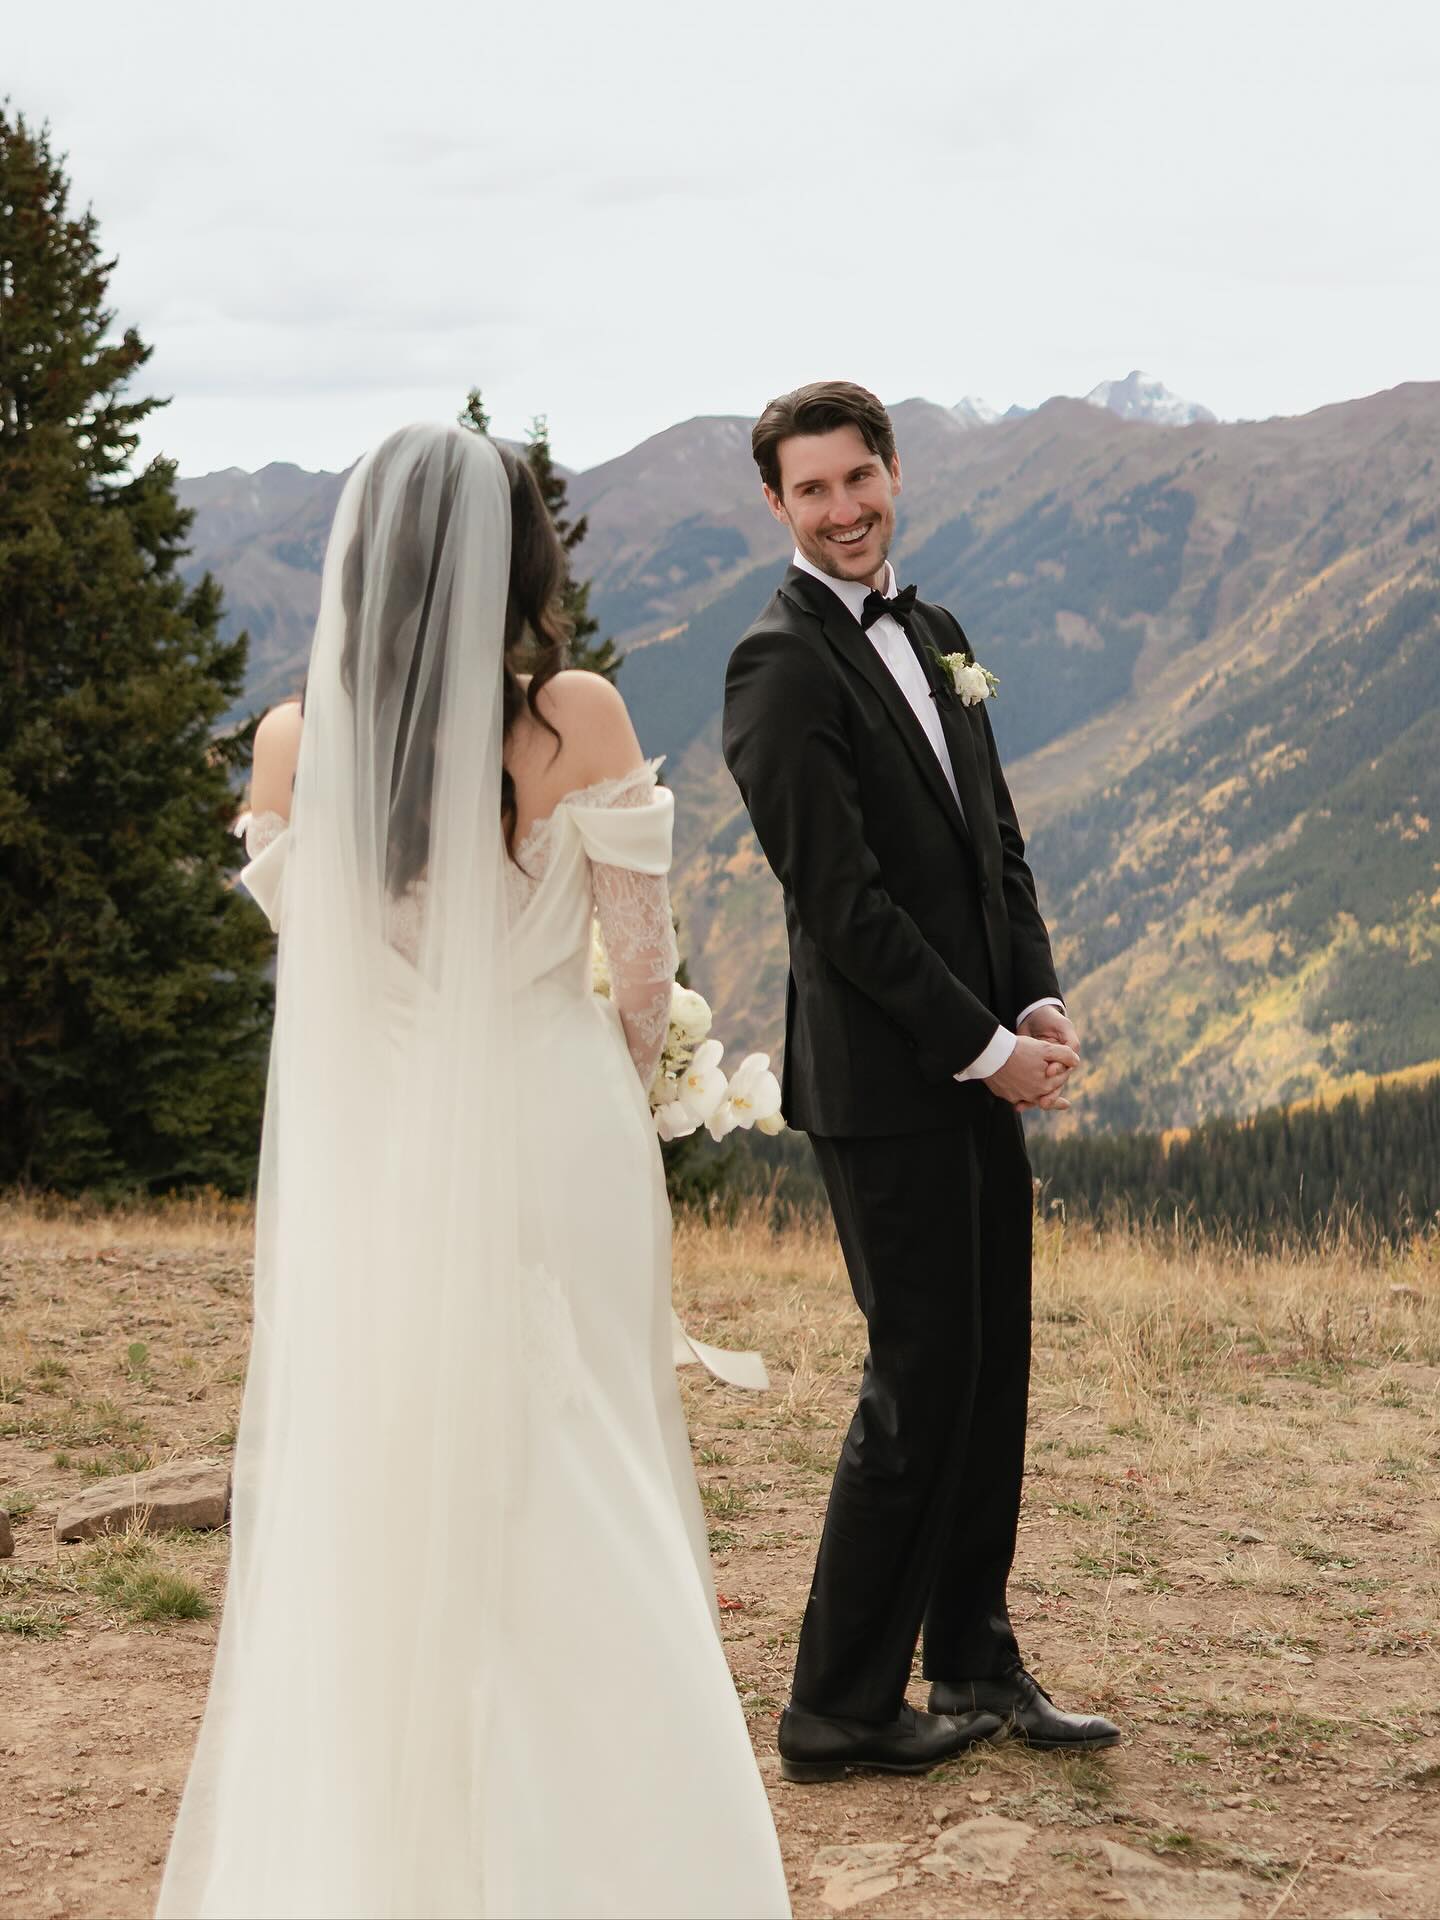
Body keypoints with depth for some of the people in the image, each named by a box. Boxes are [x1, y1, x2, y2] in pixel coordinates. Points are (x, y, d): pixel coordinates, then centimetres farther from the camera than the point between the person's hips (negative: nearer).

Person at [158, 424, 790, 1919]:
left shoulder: (292, 744, -3)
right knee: (572, 1501, 11)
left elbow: (307, 944, 9)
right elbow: (643, 965, -5)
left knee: (363, 1513, 13)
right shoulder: (578, 716, -10)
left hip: (363, 1156, 2)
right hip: (552, 1135, -2)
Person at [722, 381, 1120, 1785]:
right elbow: (841, 900, -17)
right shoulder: (782, 666, -12)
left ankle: (974, 1666, 27)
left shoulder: (933, 637, 15)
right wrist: (985, 1048, -14)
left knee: (991, 1369, 13)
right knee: (922, 1382, -3)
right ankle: (838, 1708, 10)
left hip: (982, 1069, 8)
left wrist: (1039, 1006, 2)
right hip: (883, 1085, -8)